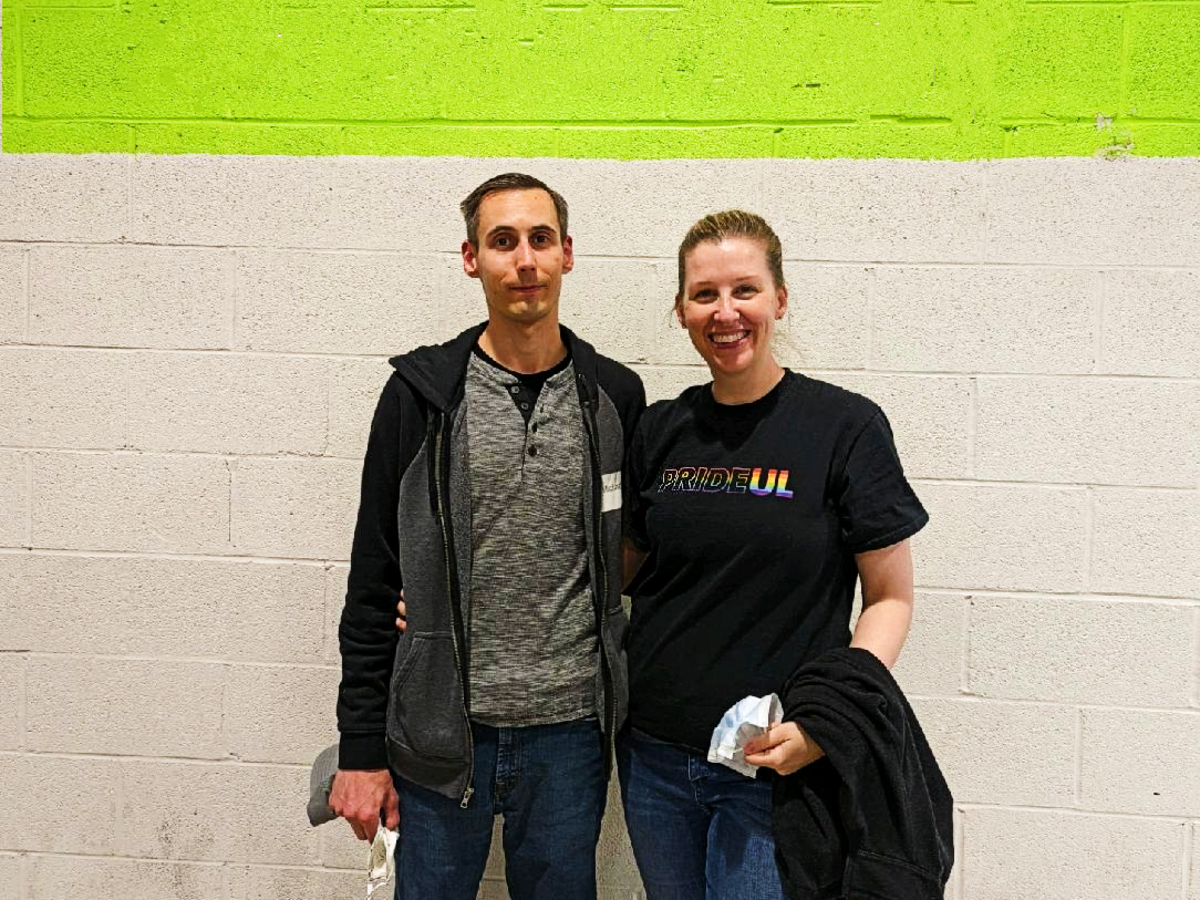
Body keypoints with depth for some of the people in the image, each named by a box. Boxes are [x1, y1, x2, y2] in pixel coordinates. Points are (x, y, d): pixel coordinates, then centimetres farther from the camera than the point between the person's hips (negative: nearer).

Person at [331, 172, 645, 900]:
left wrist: (626, 719, 5)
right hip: (441, 732, -1)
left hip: (569, 733, 1)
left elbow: (629, 557, 9)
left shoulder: (615, 397, 0)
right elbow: (375, 583, -2)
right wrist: (361, 747, -2)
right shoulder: (423, 394, -4)